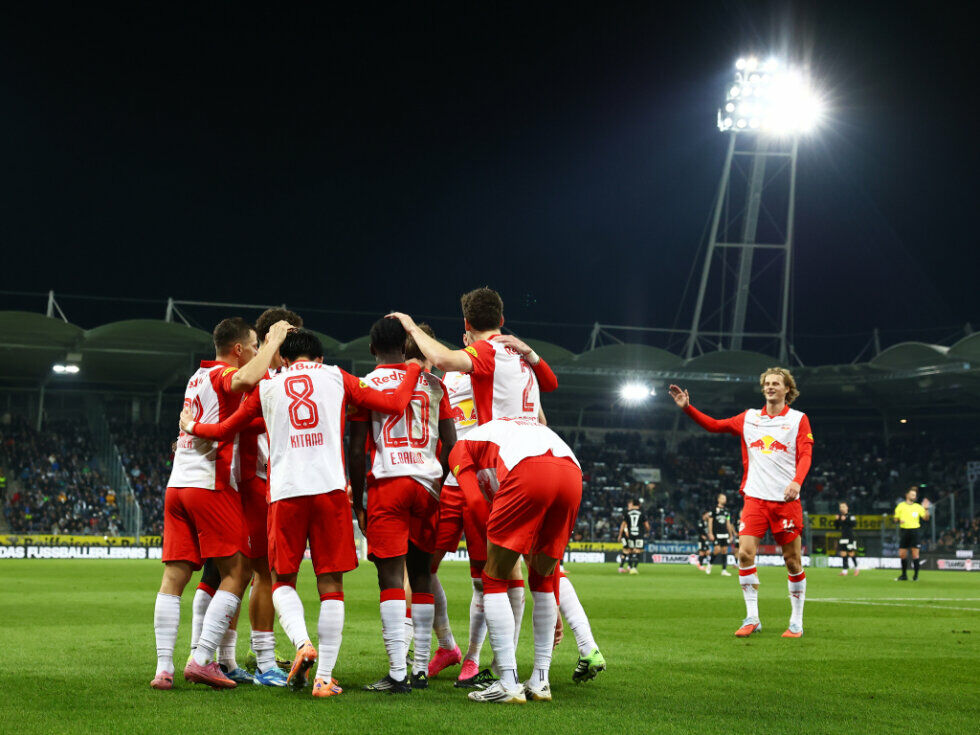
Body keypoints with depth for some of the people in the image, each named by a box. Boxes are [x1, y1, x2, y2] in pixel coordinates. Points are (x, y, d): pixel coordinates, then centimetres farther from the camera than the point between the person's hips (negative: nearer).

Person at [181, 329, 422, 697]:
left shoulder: (268, 386, 15)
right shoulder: (335, 377, 13)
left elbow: (226, 428, 25)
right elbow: (395, 404, 13)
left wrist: (192, 427, 45)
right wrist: (413, 369, 32)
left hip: (285, 492, 1)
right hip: (330, 488, 0)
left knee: (283, 580, 14)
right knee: (330, 583, 5)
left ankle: (302, 644, -13)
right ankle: (324, 677, 0)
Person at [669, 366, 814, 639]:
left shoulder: (798, 419, 4)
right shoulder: (749, 417, 13)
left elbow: (805, 454, -6)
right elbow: (714, 425, 19)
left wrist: (797, 481, -24)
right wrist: (687, 408, 7)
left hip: (786, 500, -3)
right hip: (755, 497, 3)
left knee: (793, 560, -1)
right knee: (745, 554, -10)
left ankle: (796, 622, 11)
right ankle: (752, 619, -1)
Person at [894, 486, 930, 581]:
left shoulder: (918, 507, 8)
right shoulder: (901, 506, 8)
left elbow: (926, 518, 1)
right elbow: (896, 519, 10)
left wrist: (926, 509, -12)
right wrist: (899, 520, -11)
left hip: (914, 530, -1)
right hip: (904, 530, 1)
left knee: (915, 553, -9)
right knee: (902, 554, 3)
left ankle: (916, 575, -3)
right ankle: (904, 575, 17)